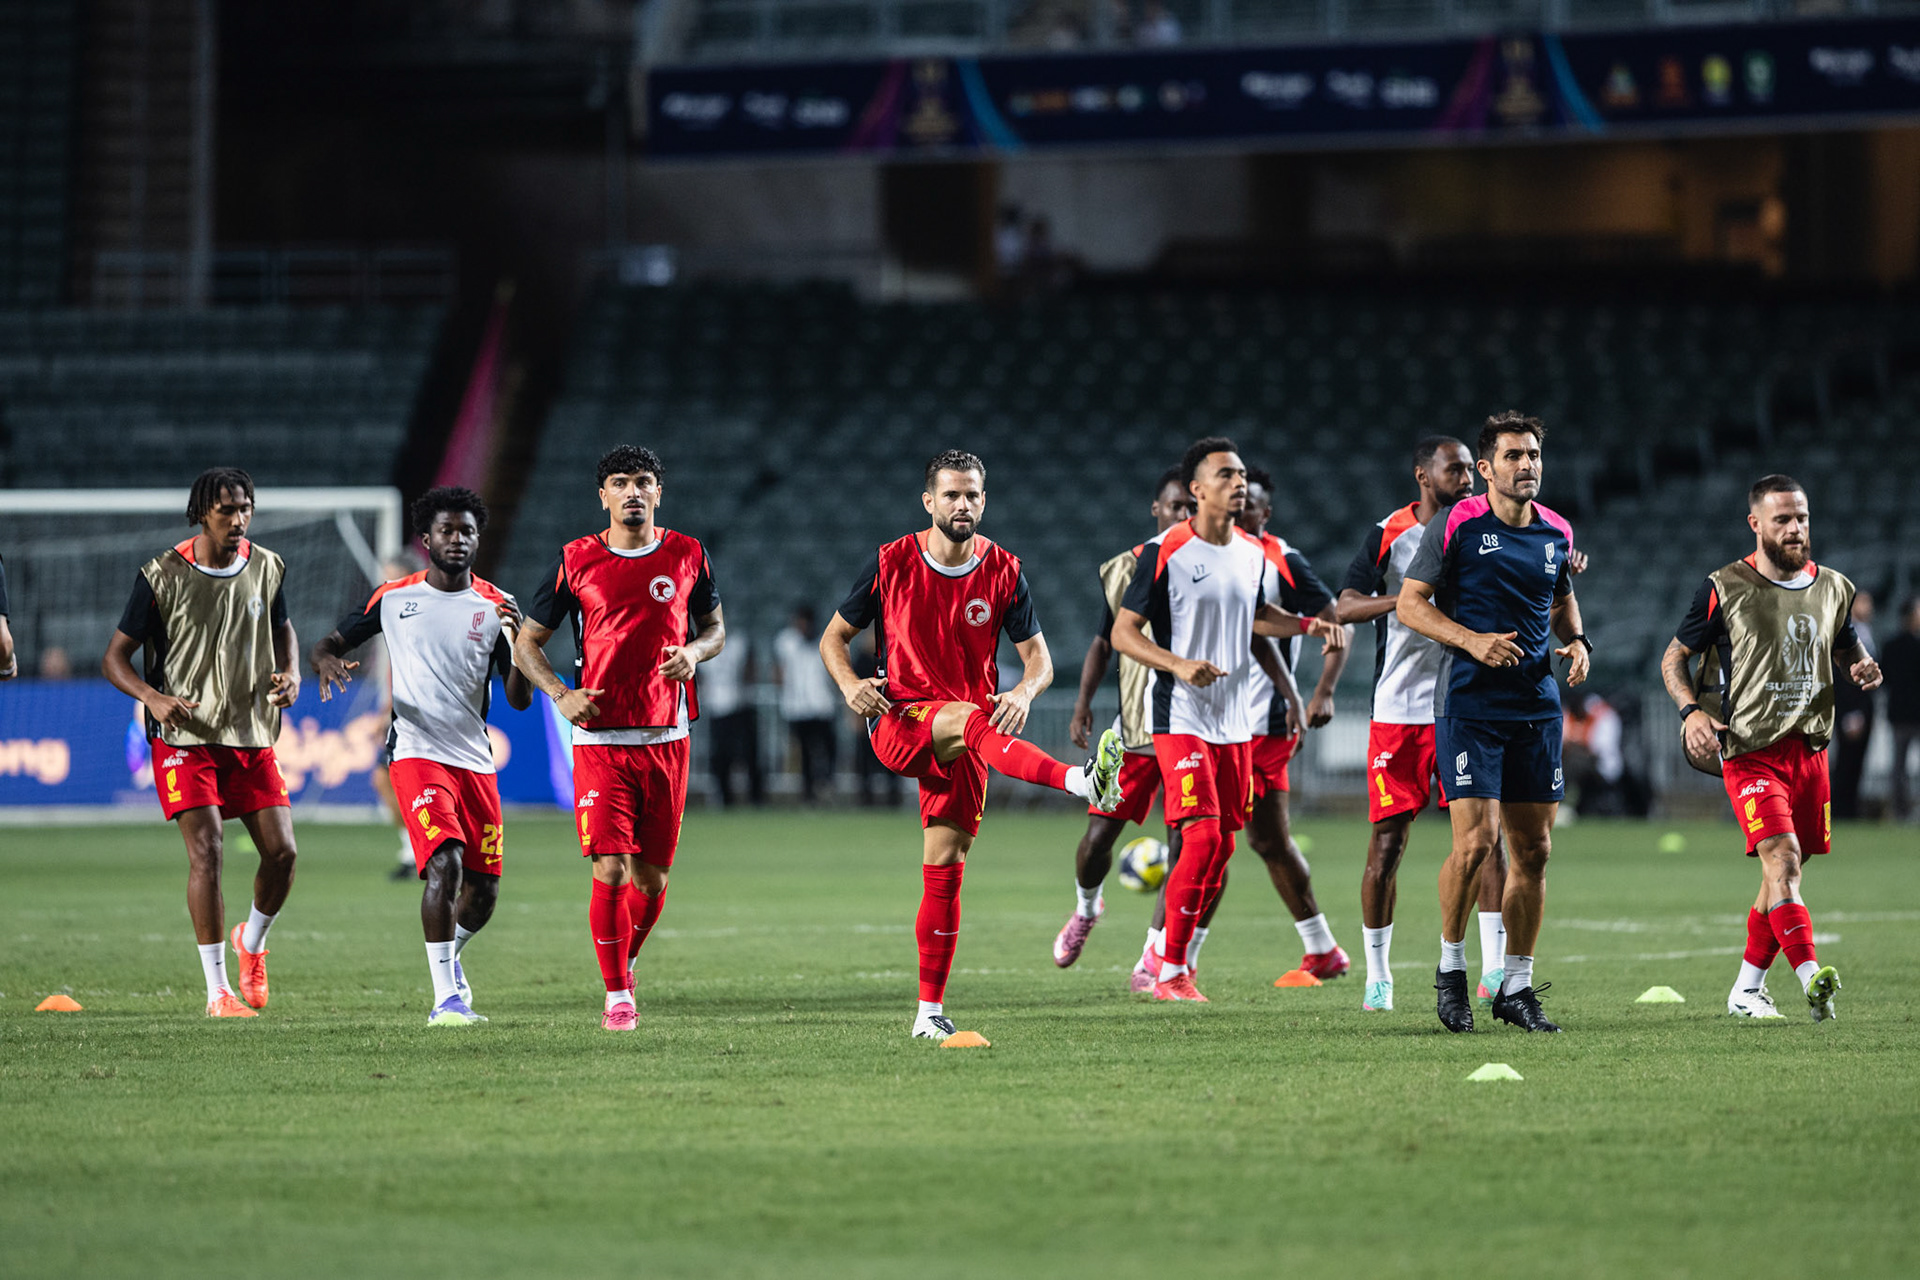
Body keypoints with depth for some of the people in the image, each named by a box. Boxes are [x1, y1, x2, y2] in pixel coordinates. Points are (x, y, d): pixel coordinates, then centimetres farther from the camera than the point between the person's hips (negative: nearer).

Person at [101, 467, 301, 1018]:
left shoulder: (266, 569, 4)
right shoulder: (162, 576, -9)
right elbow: (115, 657, -4)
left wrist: (290, 674, 2)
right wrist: (153, 697, -23)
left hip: (252, 735, 4)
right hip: (185, 738, -4)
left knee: (281, 851, -4)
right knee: (206, 853, -16)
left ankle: (252, 942, 27)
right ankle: (217, 990, -9)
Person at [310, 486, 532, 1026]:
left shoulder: (495, 606, 6)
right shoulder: (393, 598, 3)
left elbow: (520, 700, 1)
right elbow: (328, 644, 12)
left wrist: (516, 639, -16)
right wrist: (327, 661, -13)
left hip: (476, 758, 3)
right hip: (417, 752, -3)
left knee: (483, 888, 6)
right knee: (444, 863, -23)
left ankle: (447, 959, 38)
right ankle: (447, 997, -19)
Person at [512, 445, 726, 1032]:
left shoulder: (688, 556, 6)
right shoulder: (576, 561, 1)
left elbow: (716, 628, 19)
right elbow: (526, 642, 8)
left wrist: (694, 651, -4)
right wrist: (561, 696, -8)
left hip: (666, 738, 2)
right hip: (600, 737, -2)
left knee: (651, 878, 6)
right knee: (611, 871, -12)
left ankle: (625, 966, 32)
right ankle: (617, 995, 0)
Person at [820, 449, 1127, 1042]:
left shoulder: (1004, 573, 3)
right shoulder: (891, 564, 1)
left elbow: (1038, 656, 2)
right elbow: (835, 636, 9)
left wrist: (1024, 692, -21)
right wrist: (849, 682, -13)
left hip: (959, 745, 2)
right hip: (898, 721, -2)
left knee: (944, 871, -3)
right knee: (969, 718, -36)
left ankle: (930, 1012, 4)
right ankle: (1082, 781, -59)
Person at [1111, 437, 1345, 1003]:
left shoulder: (1253, 553, 9)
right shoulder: (1165, 553, -11)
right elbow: (1123, 633, -9)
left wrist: (1307, 624, 10)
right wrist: (1178, 664, -24)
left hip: (1235, 720, 7)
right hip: (1180, 717, -7)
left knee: (1223, 844, 7)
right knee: (1202, 836, -17)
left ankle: (1180, 952, 20)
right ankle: (1170, 971, -9)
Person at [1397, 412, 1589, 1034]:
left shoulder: (1556, 533, 10)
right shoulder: (1457, 526, -5)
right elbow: (1409, 604, -4)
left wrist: (1576, 641, 6)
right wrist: (1472, 640, -16)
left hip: (1537, 705, 5)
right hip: (1469, 703, -5)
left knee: (1533, 848, 5)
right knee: (1475, 841, -14)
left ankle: (1516, 986, 15)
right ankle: (1450, 968, 6)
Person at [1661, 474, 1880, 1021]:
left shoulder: (1833, 588, 10)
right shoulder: (1725, 589, -4)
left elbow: (1849, 652, 25)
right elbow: (1673, 659, 4)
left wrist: (1863, 668, 0)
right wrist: (1692, 711, -14)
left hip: (1810, 747, 5)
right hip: (1749, 748, -5)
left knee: (1783, 873, 8)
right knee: (1782, 858, -21)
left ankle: (1746, 990, 22)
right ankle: (1811, 978, -33)